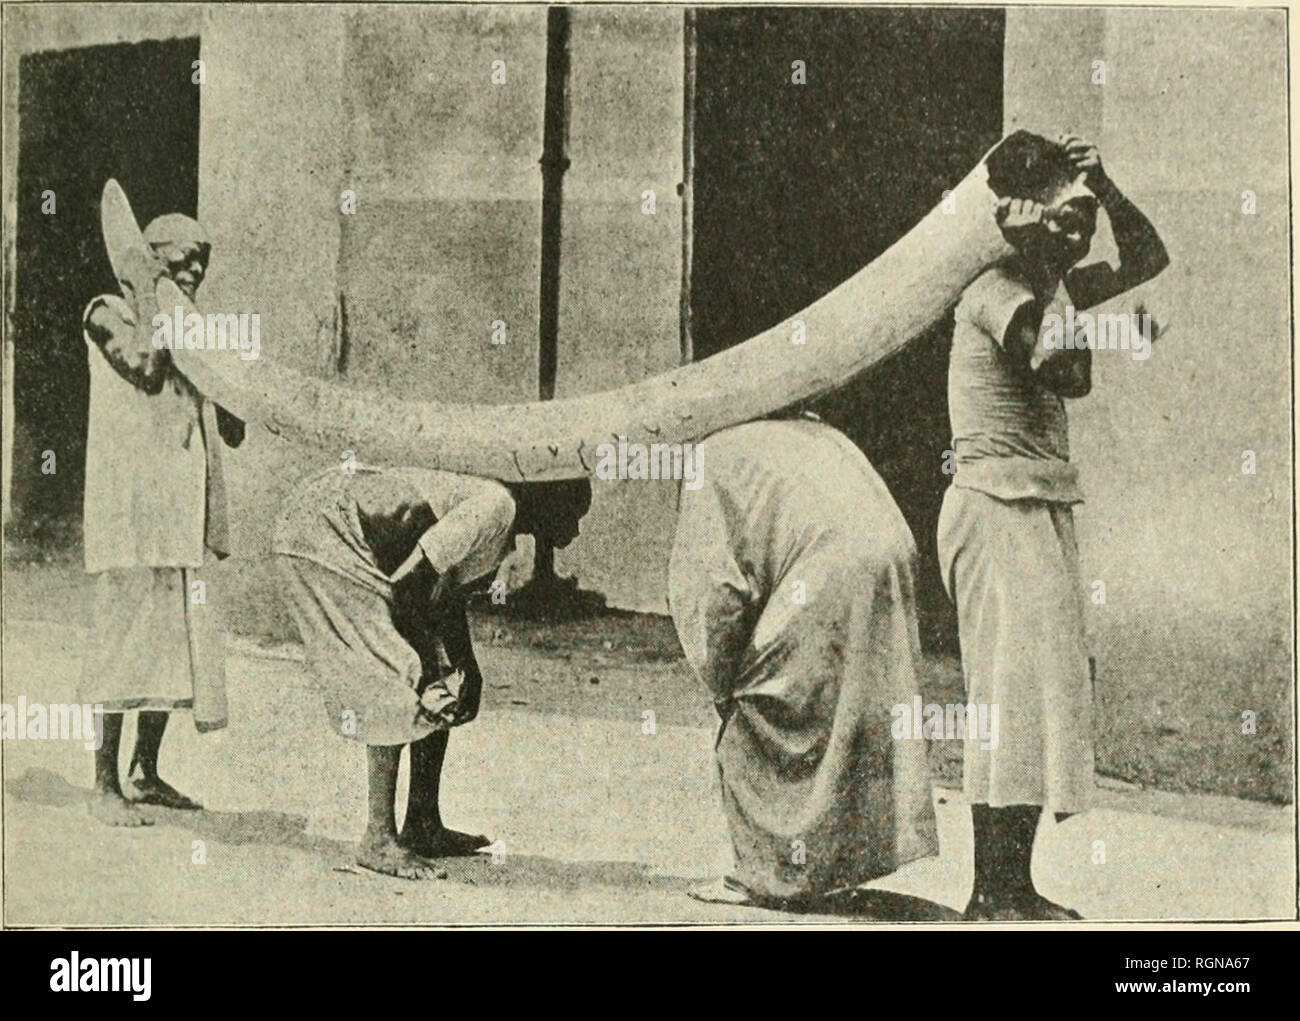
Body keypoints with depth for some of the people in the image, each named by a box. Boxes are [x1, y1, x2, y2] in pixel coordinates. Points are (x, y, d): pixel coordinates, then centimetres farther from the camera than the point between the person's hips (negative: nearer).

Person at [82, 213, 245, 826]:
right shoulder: (108, 314, -1)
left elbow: (232, 432, 19)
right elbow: (144, 366, -22)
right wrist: (145, 297, -13)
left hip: (183, 508, 7)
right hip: (129, 500, -7)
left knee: (177, 637, 8)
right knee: (125, 632, -7)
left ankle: (145, 773, 19)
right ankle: (104, 784, -1)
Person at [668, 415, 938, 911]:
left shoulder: (716, 456, 11)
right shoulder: (814, 432, 29)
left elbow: (717, 577, 3)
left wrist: (722, 683, 13)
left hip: (824, 579, -7)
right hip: (887, 561, 7)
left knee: (757, 722, 6)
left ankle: (765, 874, 9)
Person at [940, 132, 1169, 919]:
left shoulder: (1046, 290, 14)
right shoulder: (998, 294, -13)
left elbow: (1148, 260, 22)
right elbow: (1069, 377, -25)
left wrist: (1103, 186, 8)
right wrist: (1054, 275, -18)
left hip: (1041, 514, 10)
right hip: (999, 513, -10)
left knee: (1042, 693, 8)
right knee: (1015, 691, -10)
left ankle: (1014, 885, 12)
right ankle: (992, 893, -6)